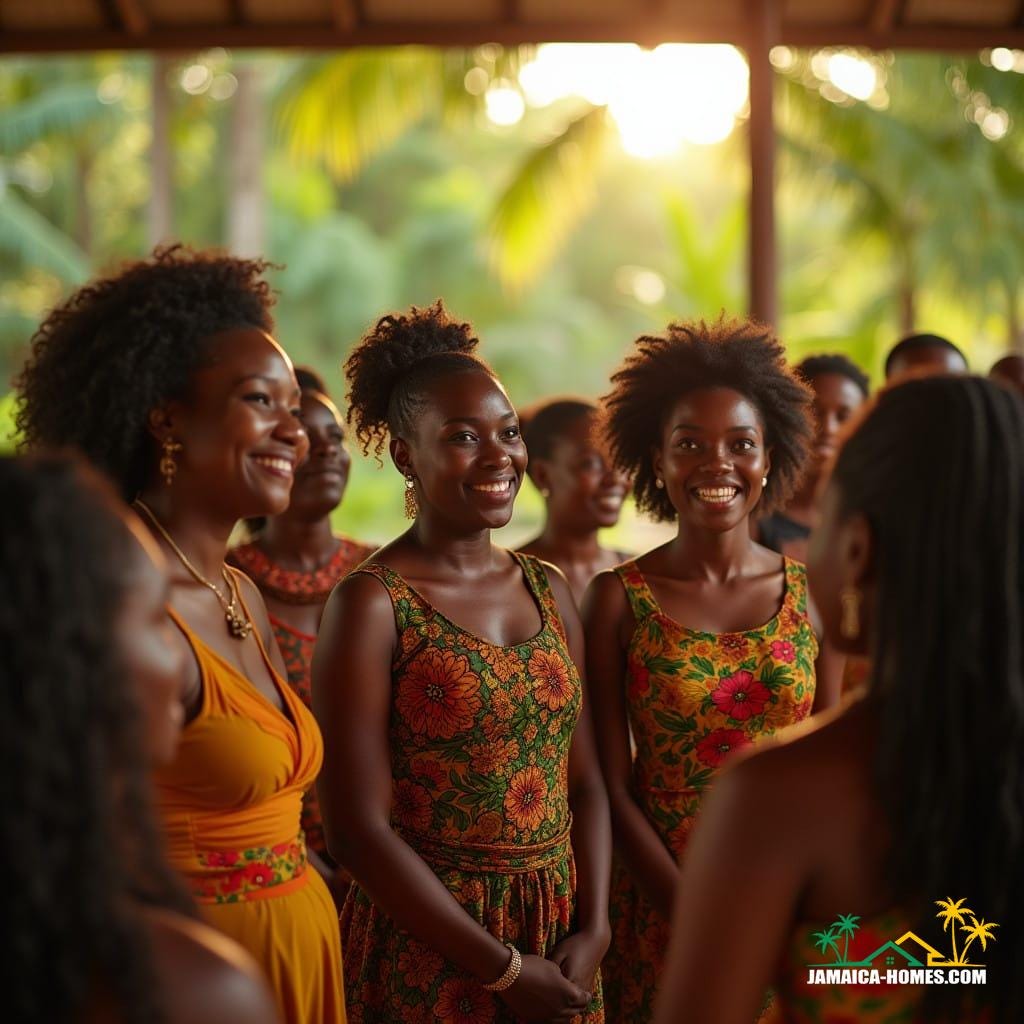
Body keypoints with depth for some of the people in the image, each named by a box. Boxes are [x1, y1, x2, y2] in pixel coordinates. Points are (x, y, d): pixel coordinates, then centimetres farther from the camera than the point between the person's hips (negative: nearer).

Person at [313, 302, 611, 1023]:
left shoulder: (549, 589, 4)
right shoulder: (373, 602, -12)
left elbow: (585, 781, 6)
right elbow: (357, 827, -15)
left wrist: (594, 932, -7)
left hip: (562, 942, 5)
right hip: (428, 949, -5)